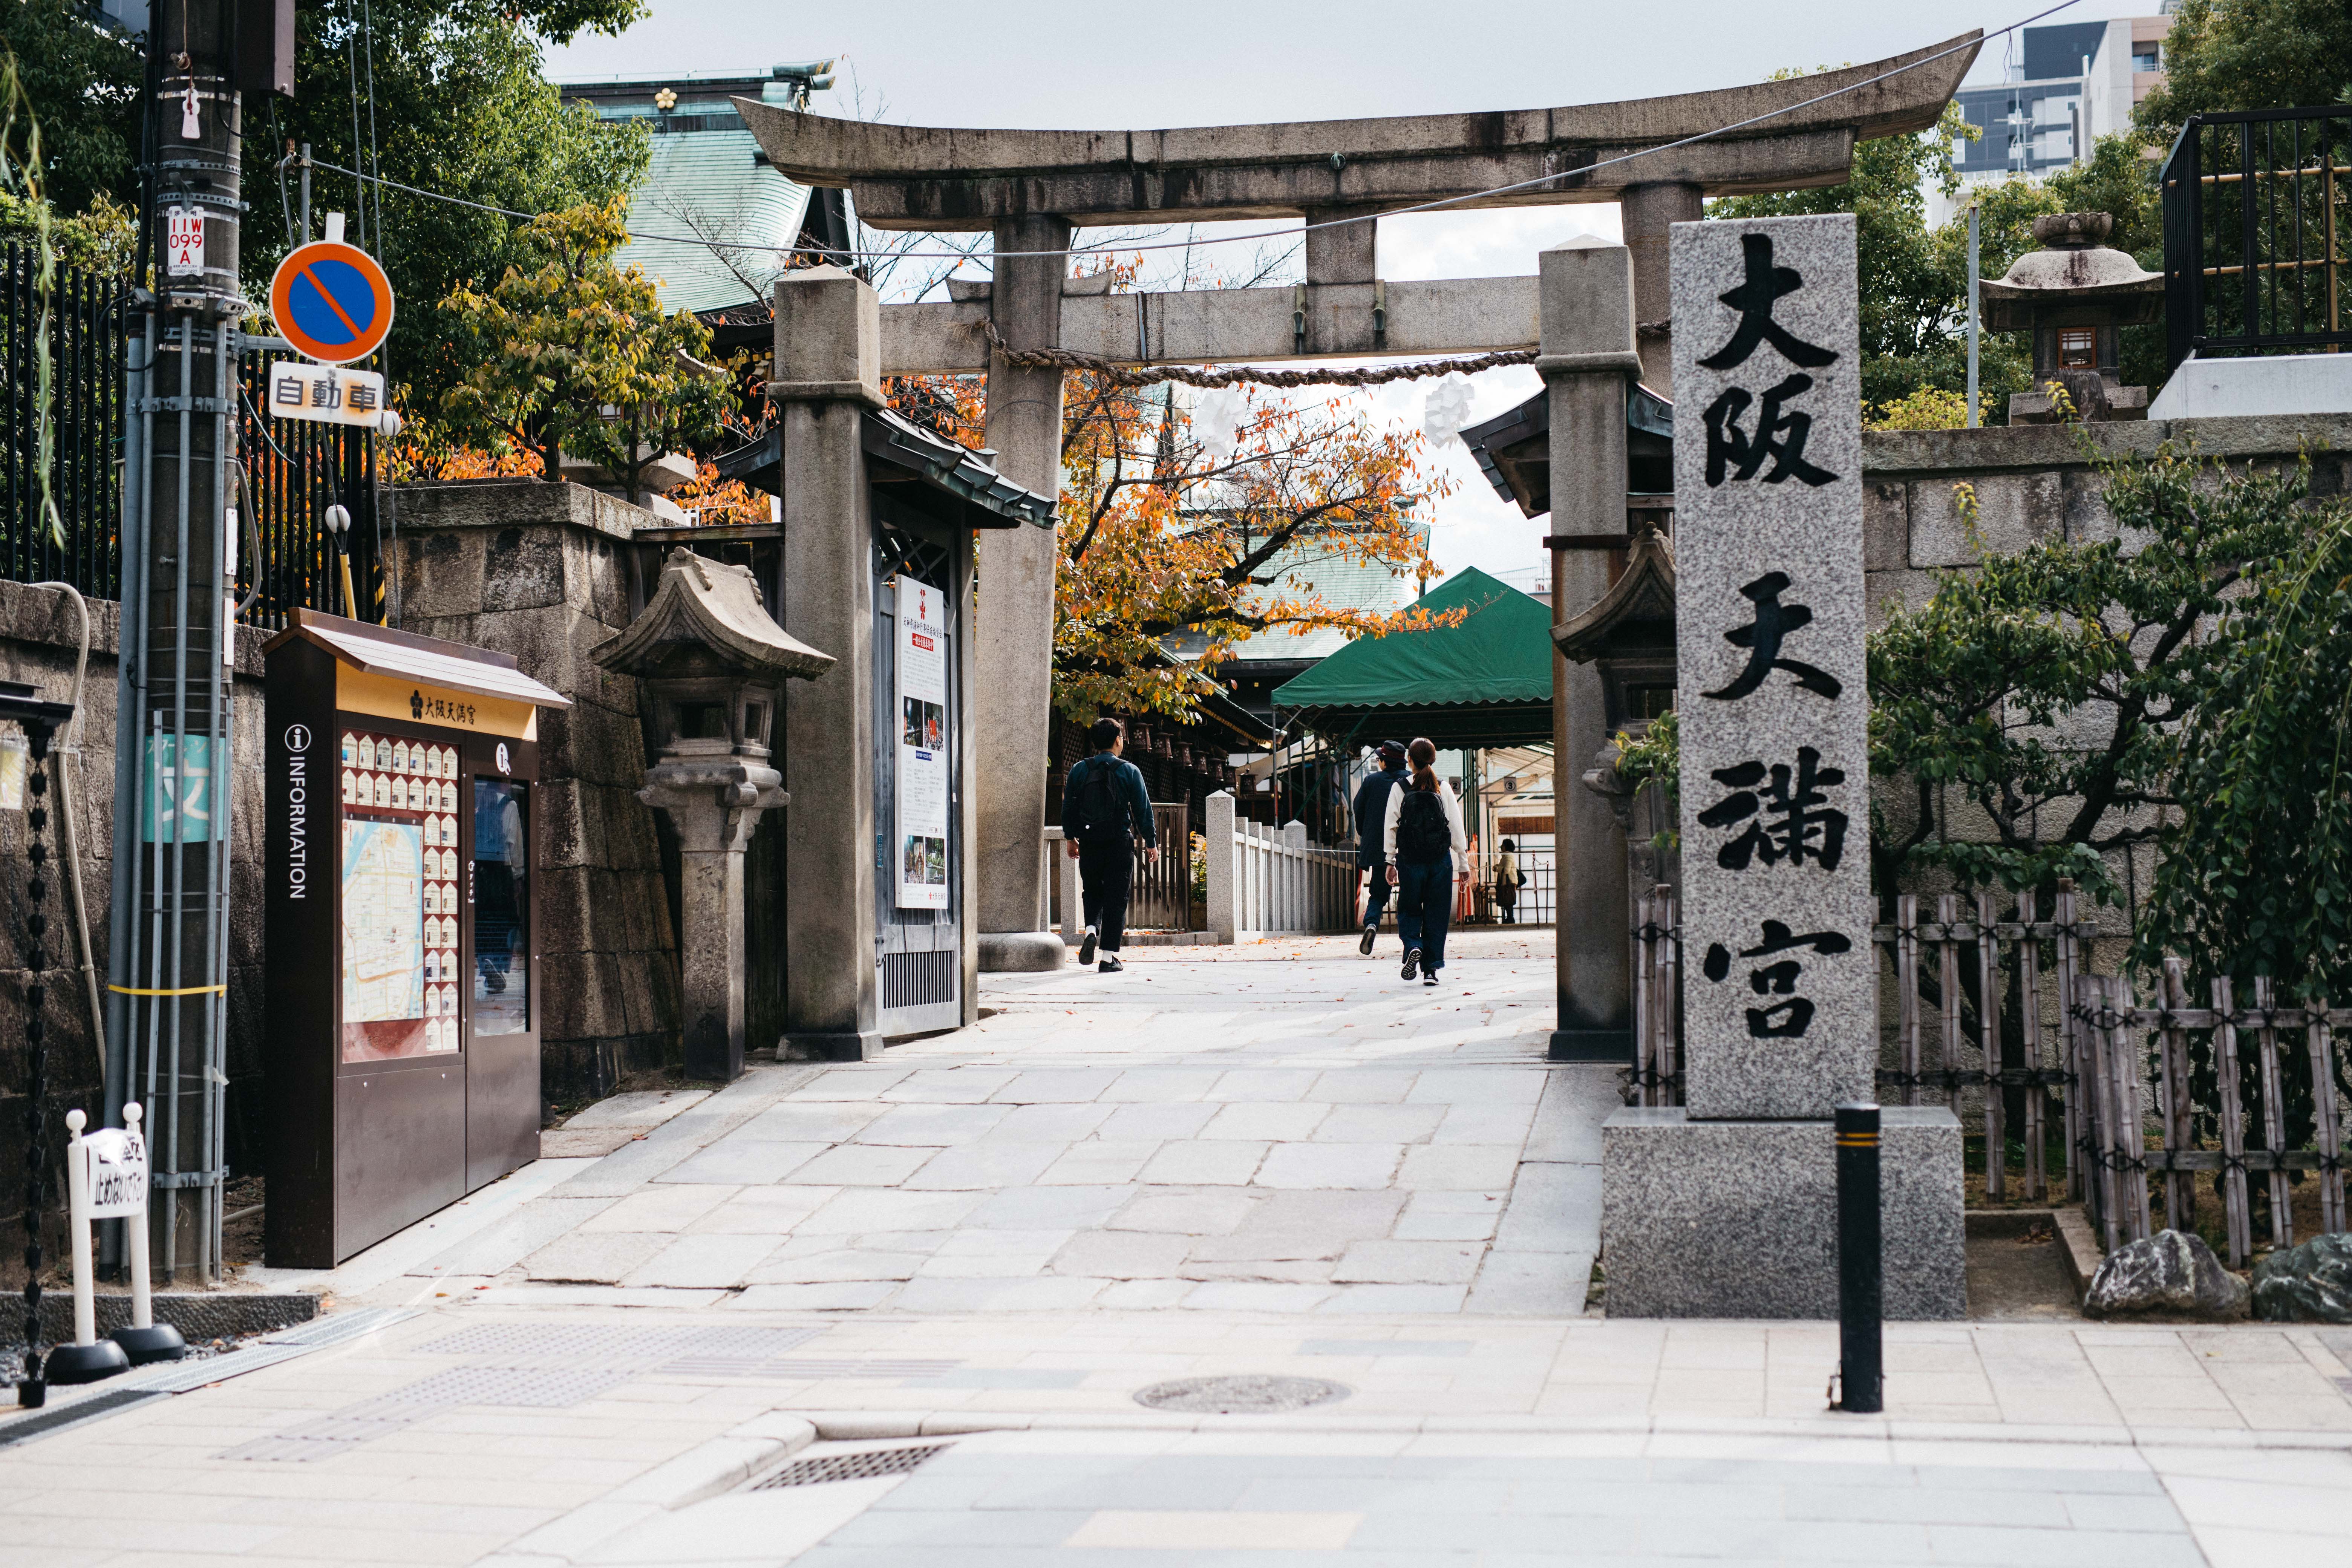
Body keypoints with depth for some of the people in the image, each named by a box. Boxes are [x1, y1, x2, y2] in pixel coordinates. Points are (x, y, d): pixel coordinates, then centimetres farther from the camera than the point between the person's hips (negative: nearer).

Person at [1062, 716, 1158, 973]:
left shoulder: (1079, 770, 3)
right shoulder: (1129, 771, -4)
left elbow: (1068, 807, 9)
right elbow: (1143, 810, -2)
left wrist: (1071, 838, 22)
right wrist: (1151, 843, 7)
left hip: (1088, 844, 2)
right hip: (1119, 843, -2)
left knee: (1094, 893, 20)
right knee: (1116, 898, 3)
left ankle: (1091, 931, -7)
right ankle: (1108, 958, 1)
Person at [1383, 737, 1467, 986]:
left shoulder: (1400, 789, -2)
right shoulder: (1444, 788, 0)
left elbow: (1391, 828, -2)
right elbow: (1457, 828, 1)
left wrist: (1390, 863, 4)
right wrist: (1463, 864, 6)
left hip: (1410, 860, -1)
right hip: (1440, 861, 1)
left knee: (1409, 910, 13)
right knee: (1436, 914, 7)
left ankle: (1413, 946, -14)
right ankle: (1431, 969, 5)